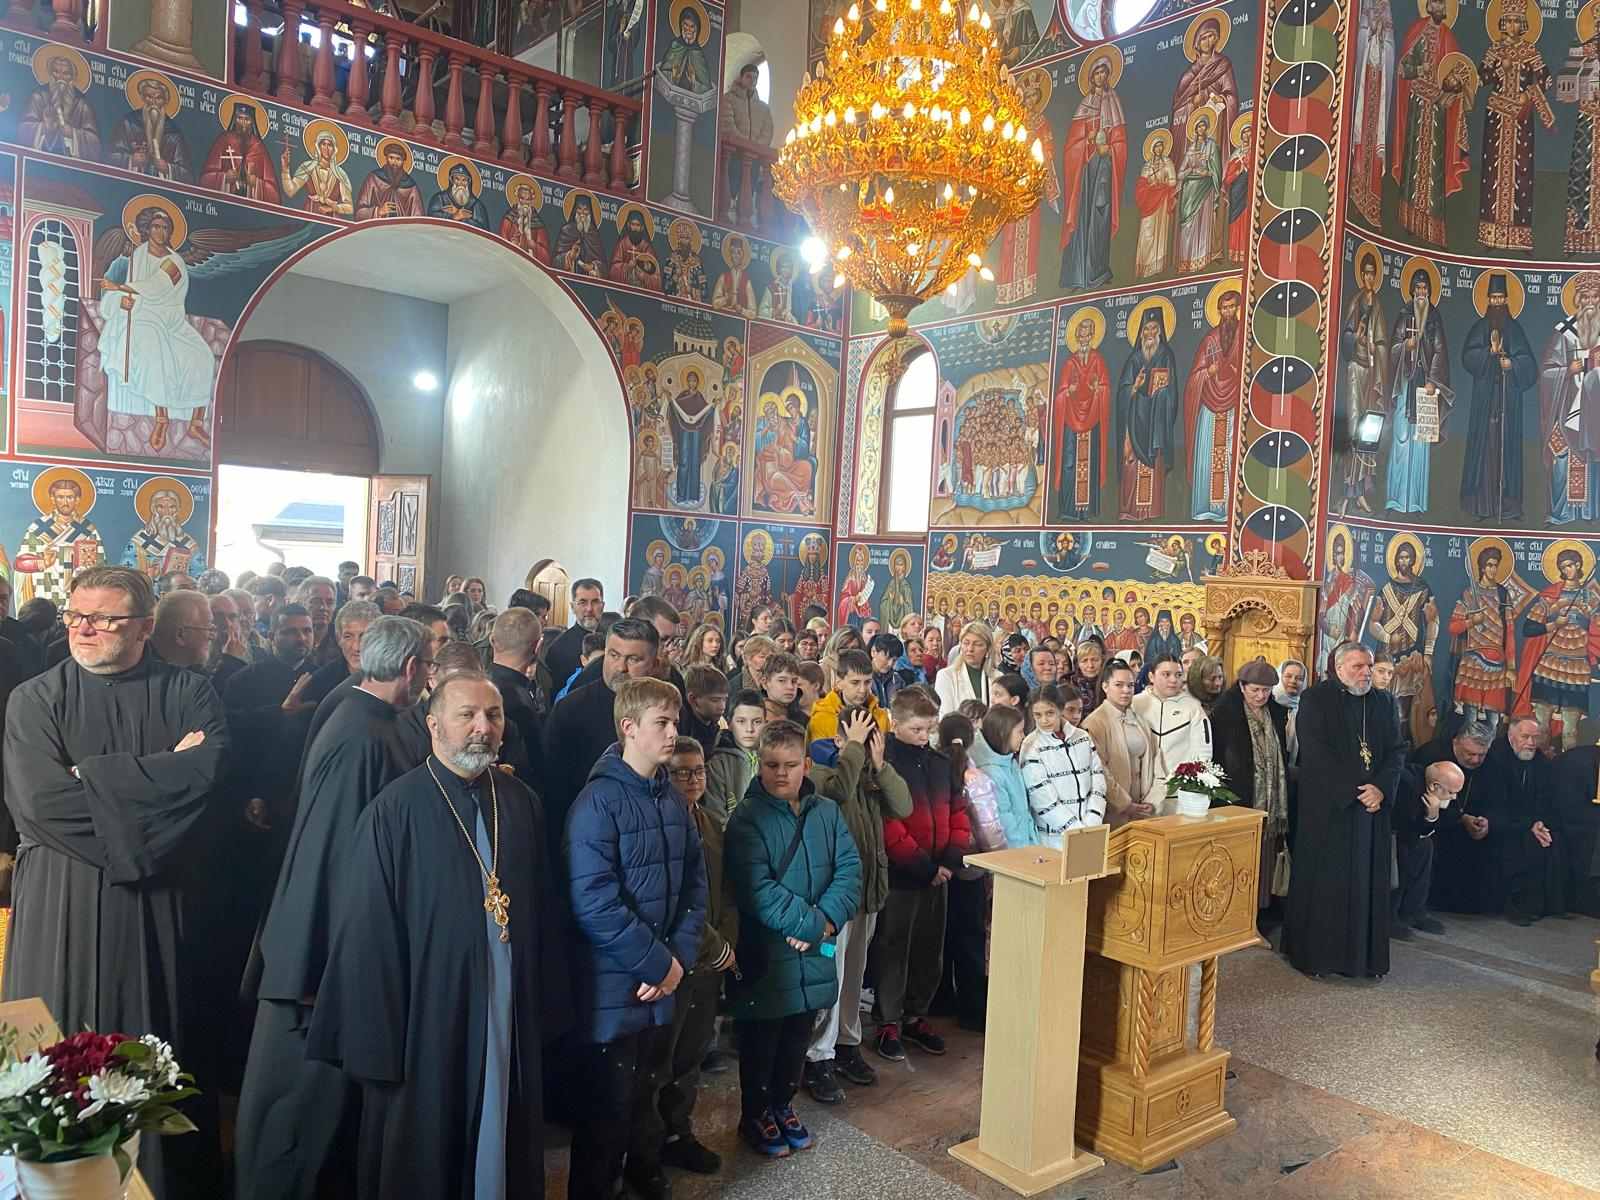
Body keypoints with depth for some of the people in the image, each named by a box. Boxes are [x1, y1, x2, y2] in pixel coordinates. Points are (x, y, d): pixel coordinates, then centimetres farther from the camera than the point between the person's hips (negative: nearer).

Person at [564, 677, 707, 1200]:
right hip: (613, 986, -6)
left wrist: (679, 956, -7)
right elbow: (593, 902, -24)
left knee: (643, 1091, 24)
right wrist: (657, 963, -17)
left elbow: (694, 880, 6)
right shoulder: (599, 801, -18)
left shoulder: (672, 799, 4)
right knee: (607, 1104, 8)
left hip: (662, 981, 7)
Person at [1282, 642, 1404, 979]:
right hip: (1327, 807, -4)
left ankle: (1363, 953, 15)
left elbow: (1396, 751, 7)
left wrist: (1381, 788, -11)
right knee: (1324, 880, 1)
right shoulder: (1316, 699, -5)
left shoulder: (1382, 704, 11)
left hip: (1372, 805, 5)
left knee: (1366, 881, 7)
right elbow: (1316, 752, -13)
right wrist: (1355, 790, -17)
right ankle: (1316, 952, 11)